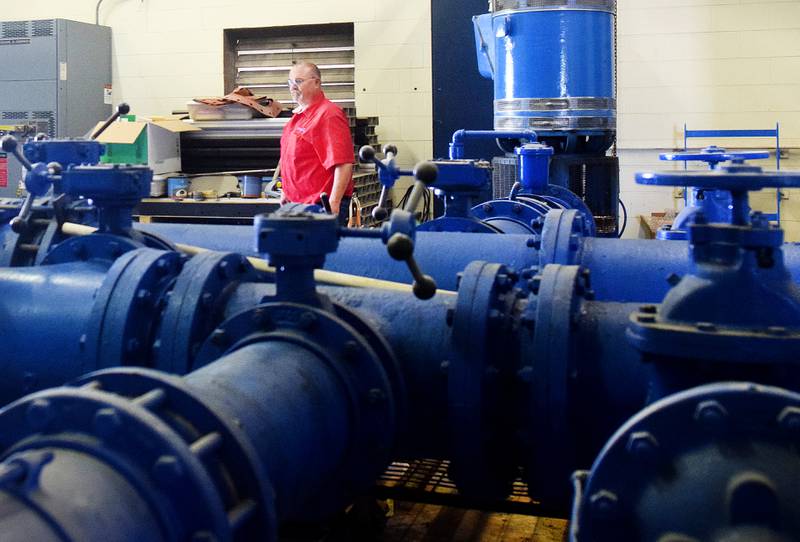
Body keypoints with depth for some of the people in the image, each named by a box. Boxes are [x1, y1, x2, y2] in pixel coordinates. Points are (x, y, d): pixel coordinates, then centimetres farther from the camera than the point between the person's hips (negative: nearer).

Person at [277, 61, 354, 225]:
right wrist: (287, 192, 25)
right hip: (296, 202, 9)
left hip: (323, 205, -9)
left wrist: (334, 203, -26)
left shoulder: (328, 115, -15)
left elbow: (344, 163, -22)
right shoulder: (298, 116, 16)